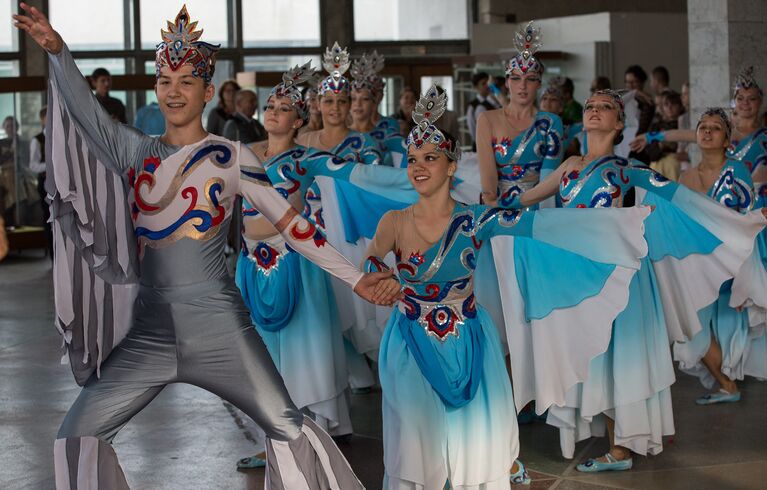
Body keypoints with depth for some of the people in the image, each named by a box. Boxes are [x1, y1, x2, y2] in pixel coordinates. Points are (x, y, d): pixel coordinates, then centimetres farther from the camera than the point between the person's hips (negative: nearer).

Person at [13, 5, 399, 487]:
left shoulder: (230, 156, -1)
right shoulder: (136, 151, 9)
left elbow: (292, 224, -1)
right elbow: (87, 112, -4)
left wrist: (356, 278, -5)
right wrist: (58, 50, -17)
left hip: (218, 325, -3)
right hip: (149, 329, 3)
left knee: (289, 428, -7)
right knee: (78, 437, -1)